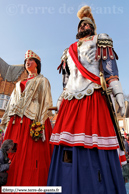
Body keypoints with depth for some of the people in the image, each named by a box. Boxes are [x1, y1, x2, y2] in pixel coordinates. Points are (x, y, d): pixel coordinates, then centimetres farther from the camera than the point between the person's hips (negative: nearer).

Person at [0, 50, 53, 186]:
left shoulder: (42, 80, 11)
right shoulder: (19, 84, 28)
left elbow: (45, 103, -2)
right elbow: (12, 103, 22)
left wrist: (40, 124, -15)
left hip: (32, 121, -5)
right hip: (16, 122, 6)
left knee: (30, 155, -8)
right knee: (12, 155, 2)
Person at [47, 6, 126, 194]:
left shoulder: (100, 41, 16)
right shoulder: (69, 50, 28)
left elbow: (110, 69, 2)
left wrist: (118, 92, -9)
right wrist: (61, 98, 19)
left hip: (92, 97, -4)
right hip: (71, 99, 5)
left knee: (94, 145, -8)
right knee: (68, 142, 1)